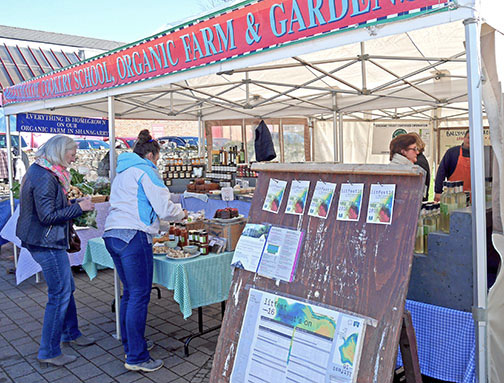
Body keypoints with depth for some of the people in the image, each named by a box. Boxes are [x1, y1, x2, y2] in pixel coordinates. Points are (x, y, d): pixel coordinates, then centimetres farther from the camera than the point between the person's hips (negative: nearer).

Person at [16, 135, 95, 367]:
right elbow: (48, 216, -24)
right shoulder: (45, 178, -21)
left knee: (67, 288, 20)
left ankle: (70, 333, 37)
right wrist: (78, 207, -18)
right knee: (60, 294, -4)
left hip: (47, 240, 11)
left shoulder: (39, 171, 12)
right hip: (46, 243, -11)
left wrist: (71, 205, 11)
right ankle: (49, 352, 8)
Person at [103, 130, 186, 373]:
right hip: (133, 236, -9)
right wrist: (182, 214, 10)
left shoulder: (122, 173, 24)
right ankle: (136, 358, -1)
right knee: (139, 296, -5)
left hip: (112, 234, 10)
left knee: (129, 293, 17)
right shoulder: (146, 171, -3)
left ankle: (130, 345, 26)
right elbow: (164, 208, -8)